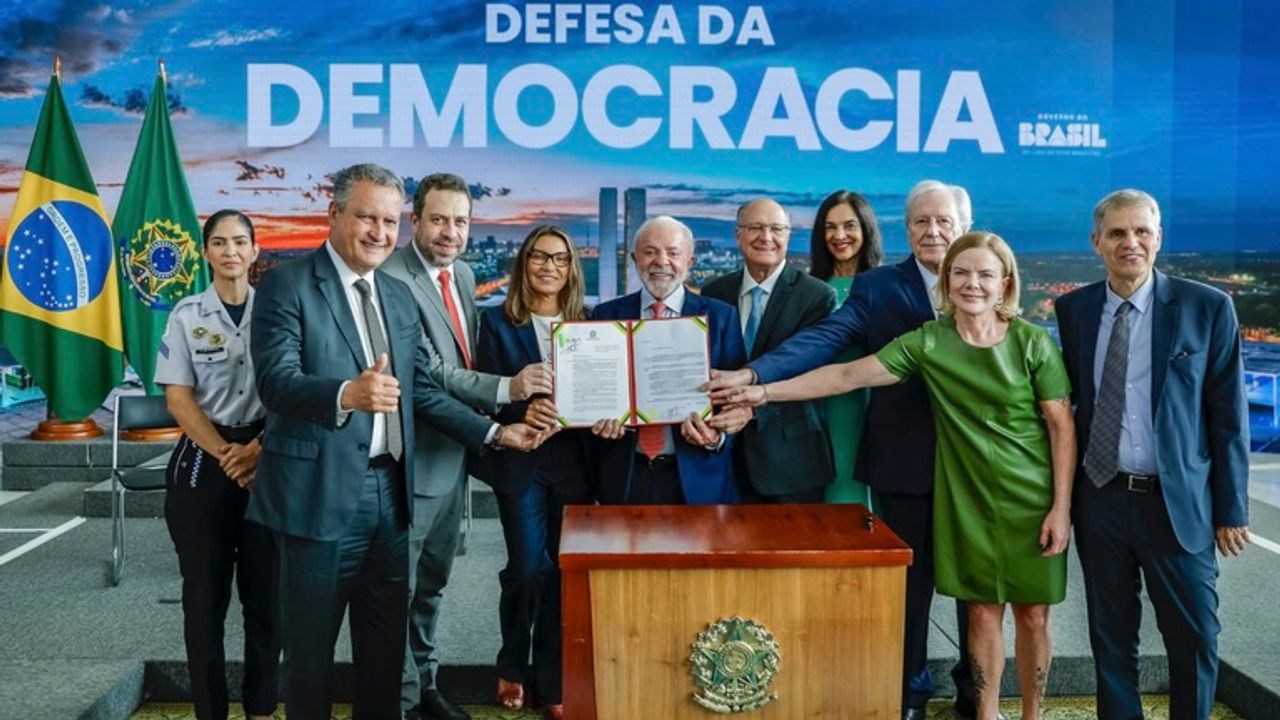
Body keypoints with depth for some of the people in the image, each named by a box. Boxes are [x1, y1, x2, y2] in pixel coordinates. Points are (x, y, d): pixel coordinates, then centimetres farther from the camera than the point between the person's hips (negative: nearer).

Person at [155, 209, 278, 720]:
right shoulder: (187, 314, 1)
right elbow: (178, 397, -2)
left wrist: (259, 449, -10)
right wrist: (226, 455, -12)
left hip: (268, 460, 1)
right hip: (203, 463, 0)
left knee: (266, 592, 5)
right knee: (205, 594, 5)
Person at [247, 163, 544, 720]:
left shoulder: (398, 295, 13)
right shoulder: (287, 284, -7)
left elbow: (421, 391, 13)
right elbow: (275, 380, -20)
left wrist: (493, 433, 5)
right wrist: (347, 394, -38)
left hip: (390, 490, 6)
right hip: (322, 492, -6)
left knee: (386, 645, 16)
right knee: (310, 647, 8)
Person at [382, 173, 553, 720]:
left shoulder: (464, 275, 9)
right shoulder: (392, 278, -18)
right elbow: (427, 372, -25)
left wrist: (480, 425, 4)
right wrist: (505, 388, -32)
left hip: (454, 455, 8)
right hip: (413, 459, -8)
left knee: (433, 582, 20)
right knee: (401, 586, 5)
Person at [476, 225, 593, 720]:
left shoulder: (586, 325, 9)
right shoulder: (498, 323, 1)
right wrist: (521, 411, -21)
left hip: (573, 461, 3)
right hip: (521, 460, -2)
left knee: (563, 570, 5)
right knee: (528, 567, -3)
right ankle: (513, 667, 22)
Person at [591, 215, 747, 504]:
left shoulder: (721, 316, 1)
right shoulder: (606, 315, 5)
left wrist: (718, 436, -20)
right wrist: (599, 420, -12)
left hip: (697, 478, -1)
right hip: (624, 478, 1)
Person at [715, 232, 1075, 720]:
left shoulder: (1033, 342, -9)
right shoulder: (927, 342, -6)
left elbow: (1061, 426, -6)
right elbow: (847, 375, -8)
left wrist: (1061, 506, -10)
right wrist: (765, 391, -13)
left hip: (1032, 498, -1)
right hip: (966, 496, 1)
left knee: (1032, 614, 8)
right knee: (983, 611, 9)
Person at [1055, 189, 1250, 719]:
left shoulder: (1207, 308, -5)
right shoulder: (1074, 308, 2)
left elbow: (1229, 415, -3)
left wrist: (1231, 509, -3)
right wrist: (1064, 489, 3)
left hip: (1178, 501, -2)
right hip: (1100, 499, 2)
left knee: (1193, 641, 9)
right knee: (1111, 638, 14)